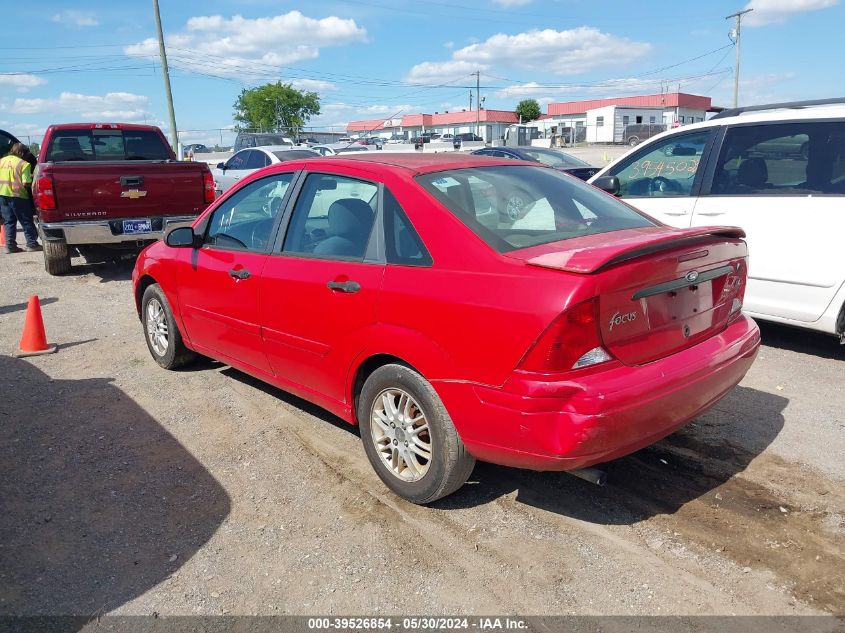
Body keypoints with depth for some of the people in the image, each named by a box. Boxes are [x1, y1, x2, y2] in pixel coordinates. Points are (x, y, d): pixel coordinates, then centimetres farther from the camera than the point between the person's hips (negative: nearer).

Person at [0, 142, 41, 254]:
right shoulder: (24, 164, -10)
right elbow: (26, 183, -17)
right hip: (18, 196, -6)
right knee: (26, 221, 6)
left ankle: (10, 246, 12)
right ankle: (32, 244, 9)